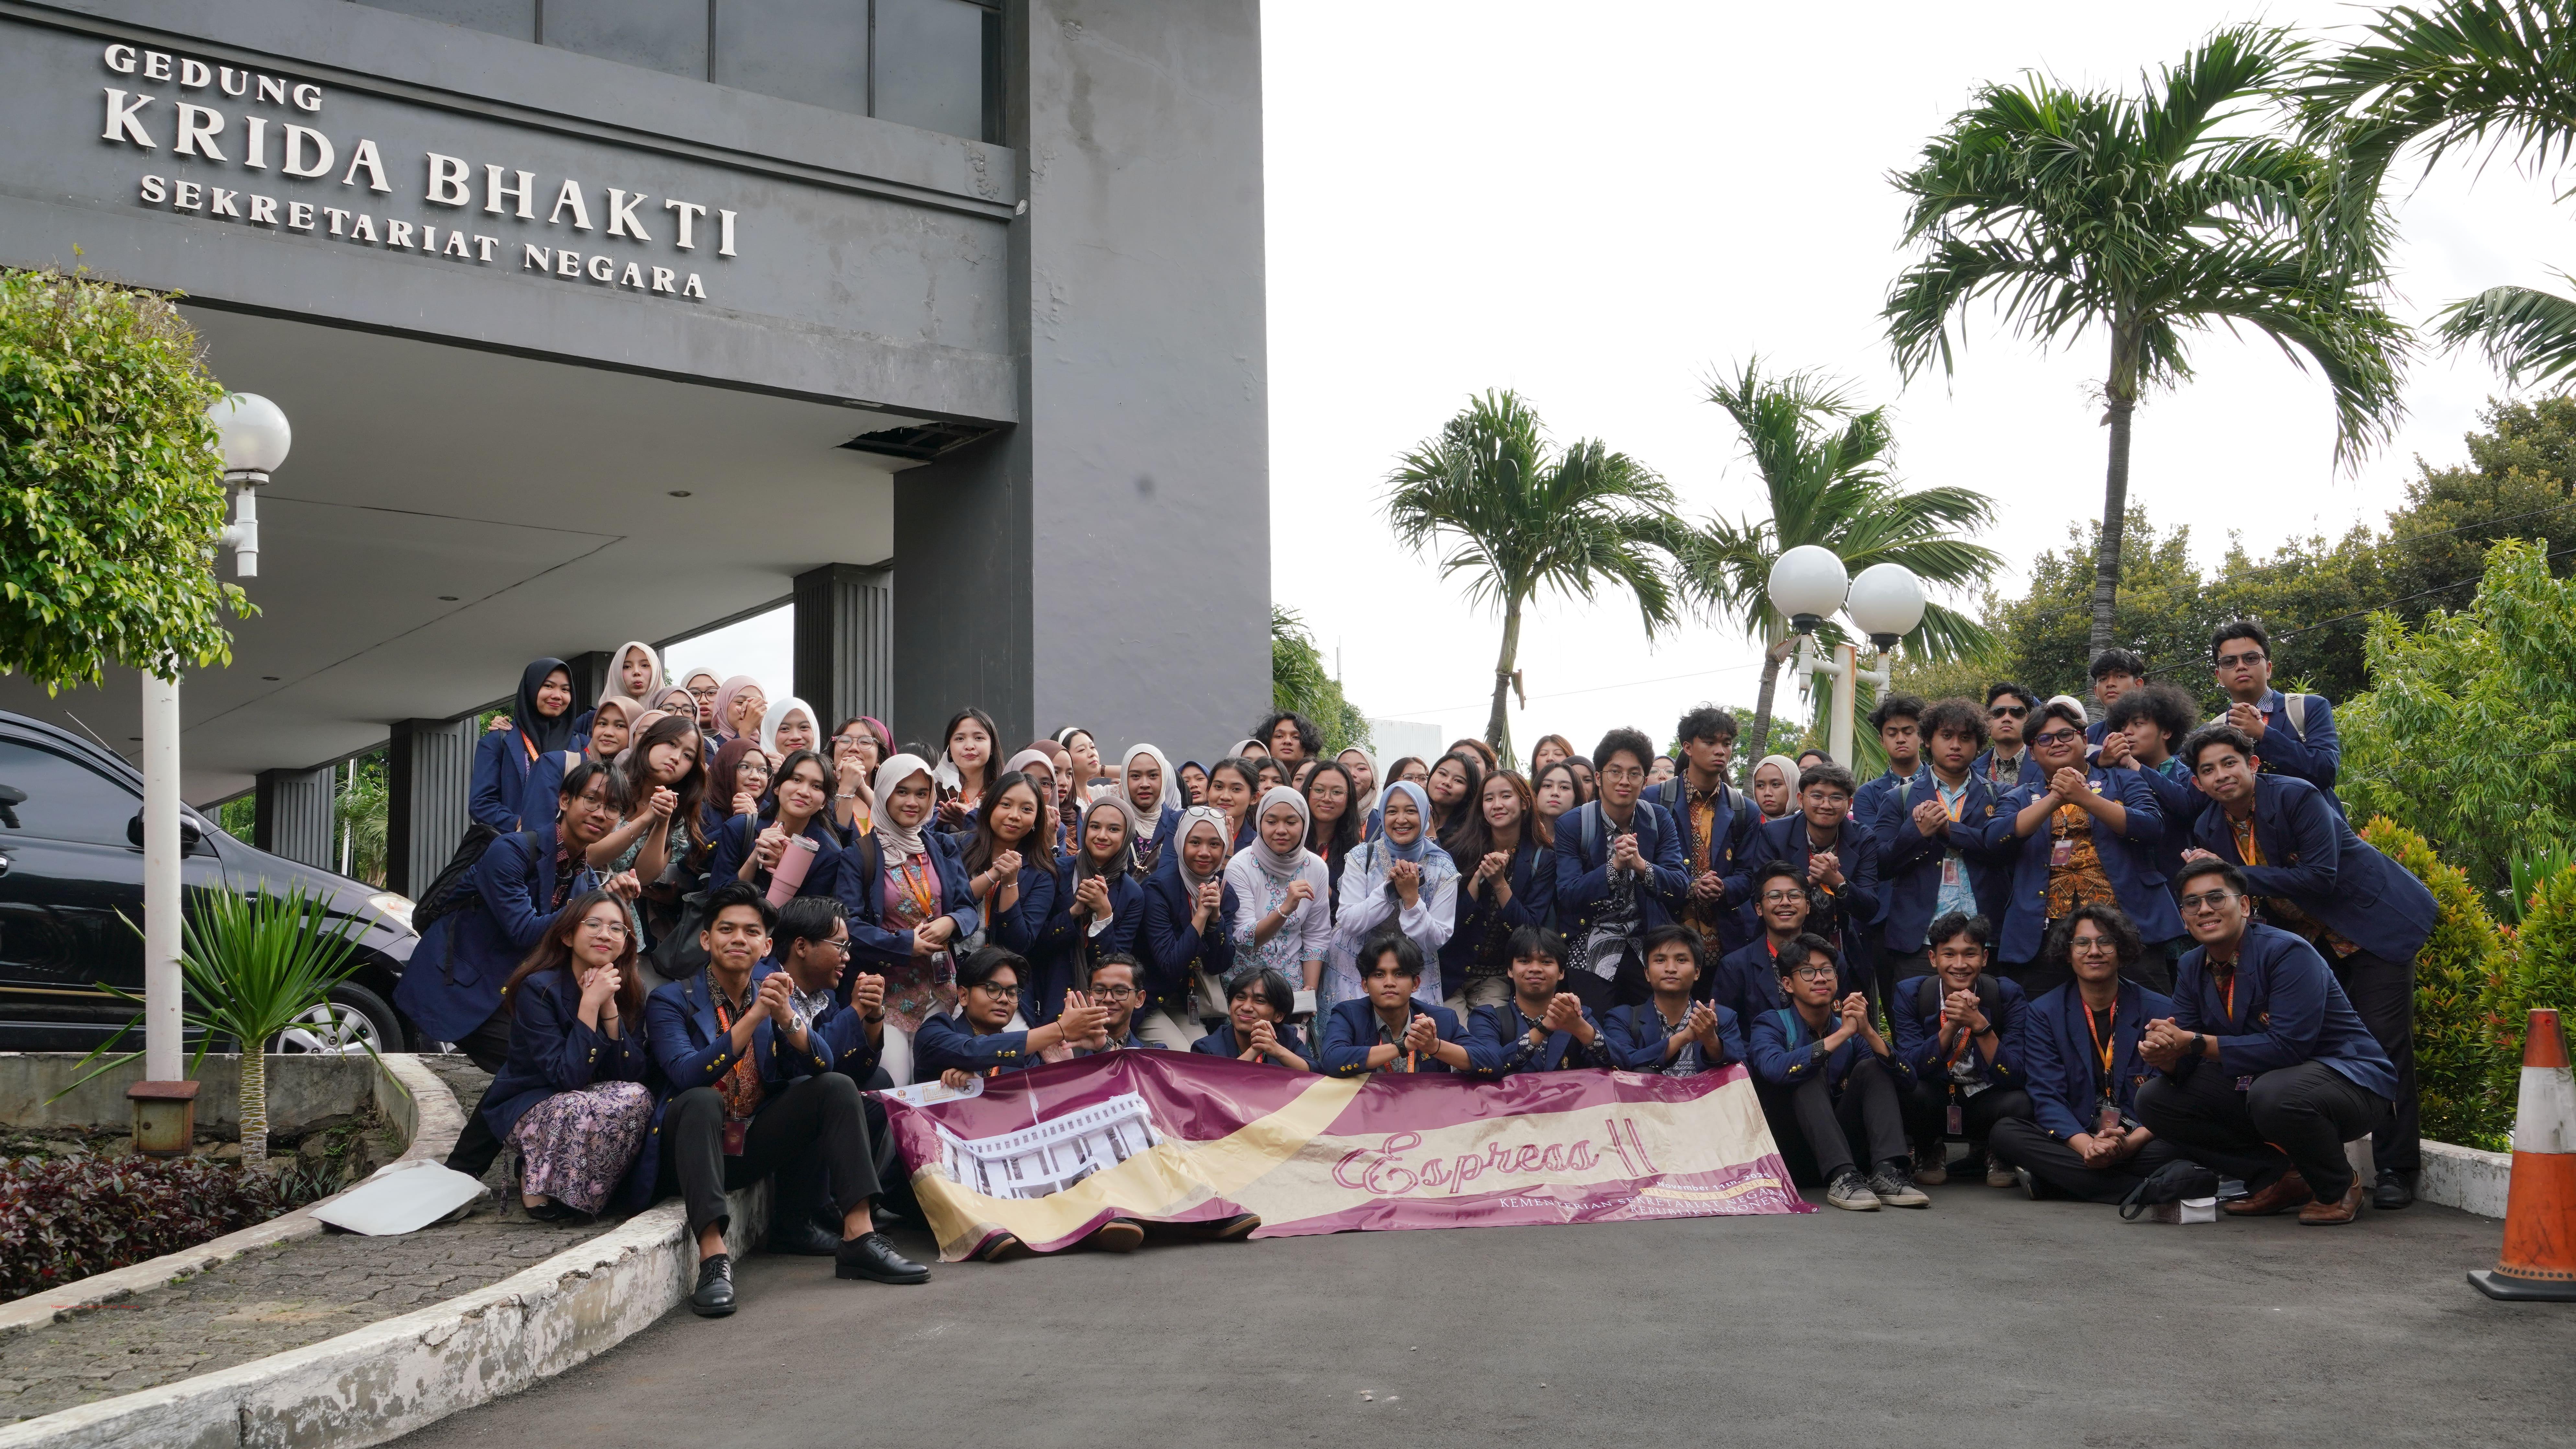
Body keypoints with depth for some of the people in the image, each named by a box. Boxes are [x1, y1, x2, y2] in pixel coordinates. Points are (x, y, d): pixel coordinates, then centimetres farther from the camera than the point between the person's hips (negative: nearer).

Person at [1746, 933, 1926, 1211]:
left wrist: (1868, 1033, -22)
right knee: (1809, 1075, -25)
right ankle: (1841, 1178, -41)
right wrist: (1842, 1035, -31)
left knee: (1872, 1068, -12)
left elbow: (1906, 1080, -6)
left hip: (1845, 1142, 4)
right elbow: (1774, 1070, -30)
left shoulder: (1850, 1028, 8)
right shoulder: (1771, 1025, -4)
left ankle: (1886, 1172, -31)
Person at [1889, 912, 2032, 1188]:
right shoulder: (1910, 994, -10)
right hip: (1933, 1101, 0)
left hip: (1985, 1101, 0)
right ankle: (1930, 1152, 2)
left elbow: (2016, 1078, -21)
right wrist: (1952, 1025, -34)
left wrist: (1979, 1024, -35)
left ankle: (1993, 1152, 4)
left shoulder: (2008, 996, -12)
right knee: (1908, 1090, -34)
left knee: (2019, 1103, -33)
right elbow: (1911, 1069, -20)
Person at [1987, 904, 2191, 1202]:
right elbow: (2047, 1096, -5)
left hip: (2138, 1141, -1)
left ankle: (2045, 1182, -28)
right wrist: (2086, 1145, -25)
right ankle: (2144, 1189, -34)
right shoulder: (2043, 1014, 6)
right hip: (2073, 1140, 1)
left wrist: (2130, 1143, -24)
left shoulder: (2161, 1011, 4)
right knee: (2004, 1132, -28)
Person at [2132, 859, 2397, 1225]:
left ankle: (2340, 1186, -8)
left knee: (2273, 1095, -40)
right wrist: (2165, 1054, -28)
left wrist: (2195, 1043, -31)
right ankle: (2279, 1176, -1)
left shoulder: (2288, 953, -21)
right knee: (2154, 1100, -6)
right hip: (2253, 1085, 7)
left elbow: (2287, 1046, -30)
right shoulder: (2191, 968, 2)